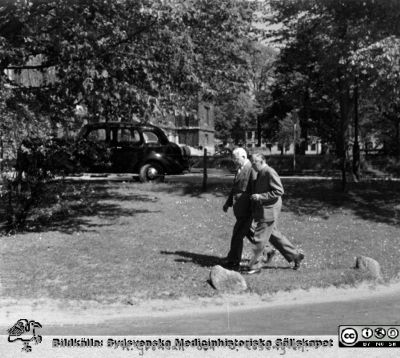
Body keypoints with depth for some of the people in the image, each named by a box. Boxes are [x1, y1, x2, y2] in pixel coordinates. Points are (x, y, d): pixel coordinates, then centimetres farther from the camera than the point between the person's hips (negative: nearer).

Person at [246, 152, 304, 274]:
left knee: (259, 238, -4)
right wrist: (254, 196, 10)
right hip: (262, 210, 10)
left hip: (268, 211, -10)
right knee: (273, 235, 17)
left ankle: (255, 265, 6)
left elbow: (279, 191, -21)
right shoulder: (260, 173, 13)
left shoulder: (270, 173, -17)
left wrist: (261, 196, -23)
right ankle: (295, 256, 27)